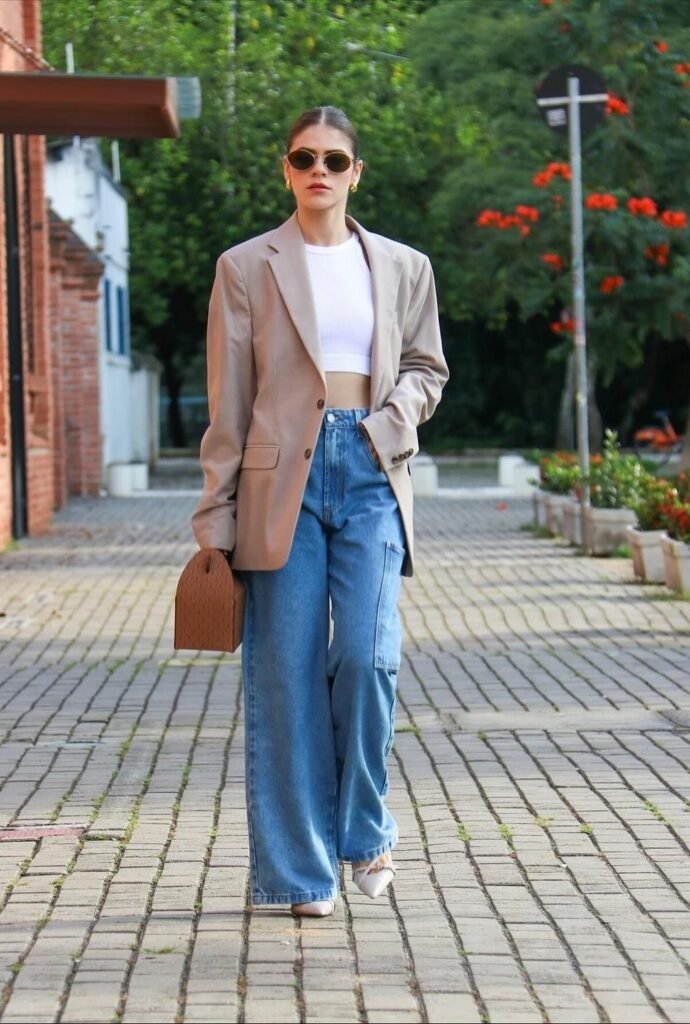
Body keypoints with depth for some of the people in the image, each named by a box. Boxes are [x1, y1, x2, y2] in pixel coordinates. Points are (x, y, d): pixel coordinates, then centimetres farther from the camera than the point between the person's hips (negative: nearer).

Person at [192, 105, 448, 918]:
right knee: (286, 675, 0)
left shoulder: (403, 267, 12)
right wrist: (216, 518, 0)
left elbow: (427, 365, 20)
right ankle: (299, 871, 9)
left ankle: (363, 830, 12)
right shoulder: (246, 267, 5)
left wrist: (395, 418, -3)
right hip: (283, 481, -1)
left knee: (369, 656, -12)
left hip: (370, 476, 1)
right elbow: (228, 402, 4)